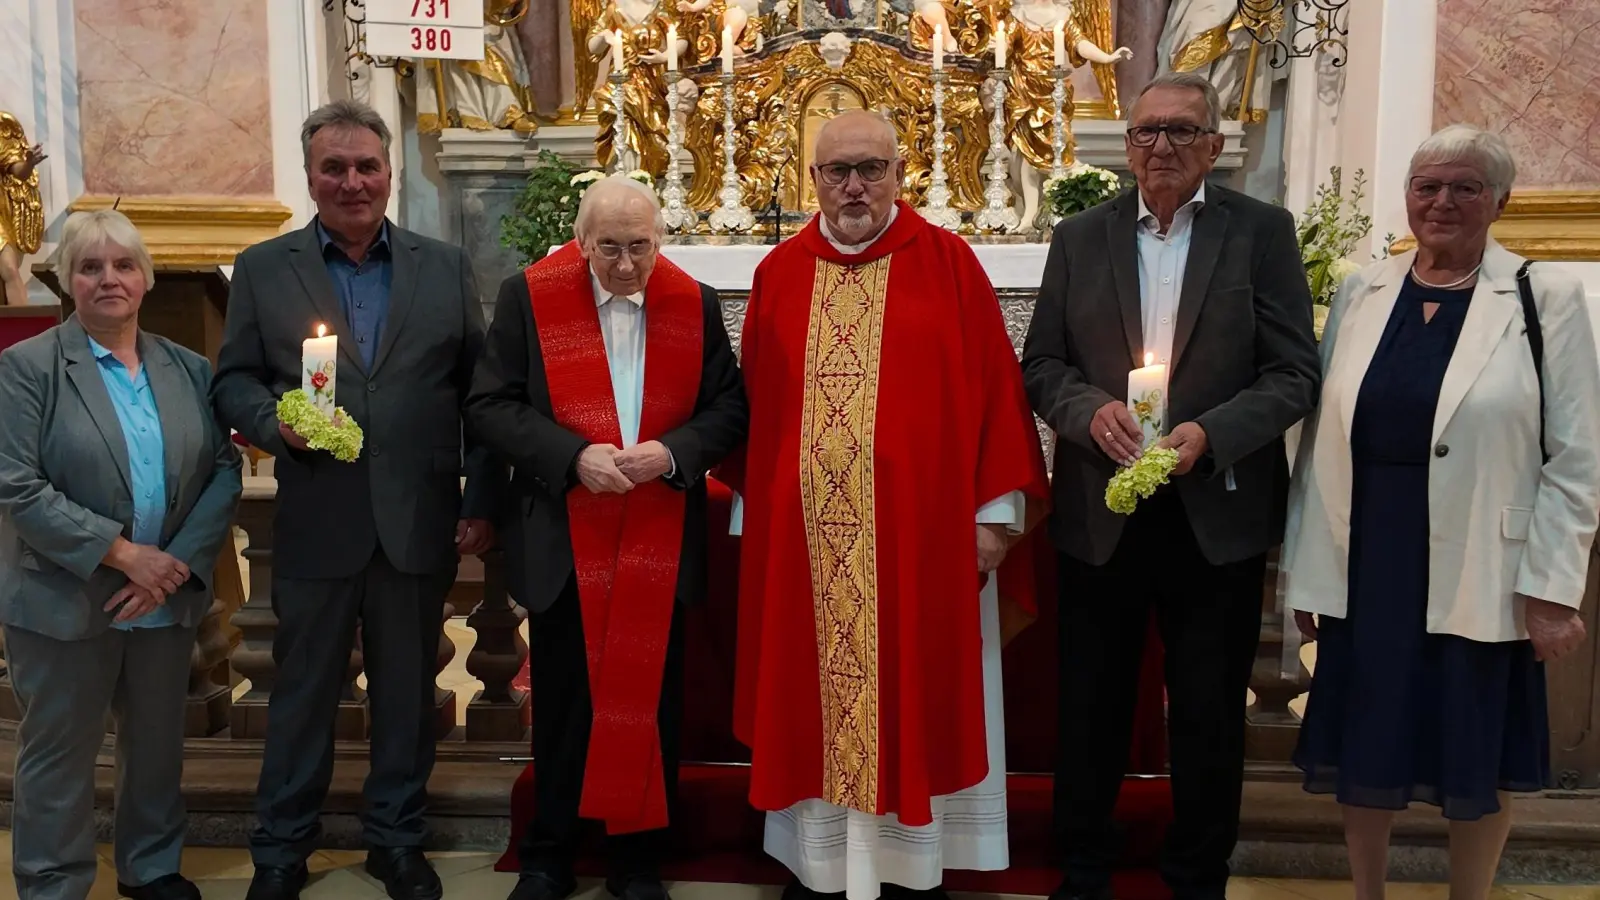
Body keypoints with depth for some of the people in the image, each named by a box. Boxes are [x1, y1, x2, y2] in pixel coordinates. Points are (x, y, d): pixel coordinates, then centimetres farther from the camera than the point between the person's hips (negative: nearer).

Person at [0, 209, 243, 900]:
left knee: (158, 743, 17)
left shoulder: (189, 369, 5)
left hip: (167, 598, 4)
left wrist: (179, 563, -13)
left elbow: (224, 470, 0)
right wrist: (123, 554, -19)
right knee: (59, 753, 9)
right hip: (65, 600, -4)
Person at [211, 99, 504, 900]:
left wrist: (483, 501, 0)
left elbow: (479, 391, 5)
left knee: (407, 692, 12)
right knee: (302, 693, 11)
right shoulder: (262, 269, 6)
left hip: (420, 524, 1)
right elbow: (232, 382, 4)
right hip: (315, 525, 0)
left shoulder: (445, 267, 7)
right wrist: (276, 422, -18)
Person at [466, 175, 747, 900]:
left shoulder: (695, 306, 2)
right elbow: (490, 404, -6)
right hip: (563, 544, -1)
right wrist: (574, 455, -19)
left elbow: (729, 406, 2)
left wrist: (673, 453, -16)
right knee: (562, 705, 11)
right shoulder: (528, 297, -3)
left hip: (661, 546, 1)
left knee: (650, 704, 10)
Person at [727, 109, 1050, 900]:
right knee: (815, 695, 10)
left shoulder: (948, 263, -1)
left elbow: (992, 383, -3)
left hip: (921, 527, -2)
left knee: (910, 695, 7)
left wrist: (996, 508, -7)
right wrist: (749, 508, 9)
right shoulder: (778, 274, 7)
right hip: (804, 534, 3)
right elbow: (755, 403, 10)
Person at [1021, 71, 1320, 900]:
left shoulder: (1263, 231, 0)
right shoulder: (1079, 237, 6)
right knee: (1090, 711, 13)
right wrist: (1092, 410, -16)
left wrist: (1210, 434, -20)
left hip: (1217, 514, -1)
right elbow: (1041, 363, 4)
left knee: (1210, 718, 11)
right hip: (1099, 513, 2)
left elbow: (1295, 372, -5)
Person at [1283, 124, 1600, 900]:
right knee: (1365, 750, 13)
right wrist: (1306, 570, 3)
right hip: (1366, 569, 3)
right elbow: (1322, 439, 5)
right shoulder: (1361, 292, 5)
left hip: (1480, 577, -3)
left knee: (1477, 761, 12)